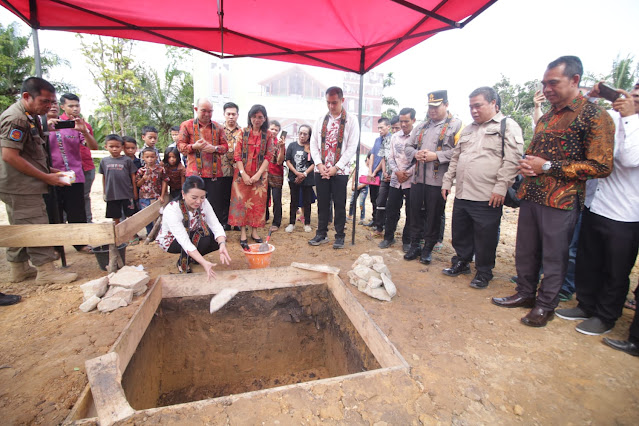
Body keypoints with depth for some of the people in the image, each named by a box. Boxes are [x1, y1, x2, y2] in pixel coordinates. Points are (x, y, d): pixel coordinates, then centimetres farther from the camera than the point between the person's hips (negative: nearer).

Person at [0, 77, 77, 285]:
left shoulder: (30, 117, 13)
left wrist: (50, 171, 9)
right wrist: (46, 177, -19)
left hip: (20, 185, 10)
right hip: (20, 186, -10)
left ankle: (19, 269, 27)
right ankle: (46, 270, 2)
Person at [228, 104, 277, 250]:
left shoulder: (268, 135, 4)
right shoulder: (243, 133, 4)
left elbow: (268, 156, -3)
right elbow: (237, 155, -1)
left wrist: (258, 174, -13)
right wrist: (243, 174, -12)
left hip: (260, 174, 0)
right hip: (243, 173, 0)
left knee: (257, 202, 3)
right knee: (241, 201, -1)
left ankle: (254, 231, 14)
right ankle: (243, 233, 5)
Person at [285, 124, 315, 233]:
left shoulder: (312, 148, -1)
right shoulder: (292, 146, 4)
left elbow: (314, 163, -4)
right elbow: (288, 161, 0)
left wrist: (304, 174, -14)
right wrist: (297, 173, -11)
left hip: (308, 179, -1)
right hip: (293, 178, 1)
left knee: (307, 201, 8)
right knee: (294, 201, 8)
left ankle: (307, 224, 18)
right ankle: (291, 223, 16)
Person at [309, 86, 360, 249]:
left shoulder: (351, 120, 1)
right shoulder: (321, 120, 11)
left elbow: (352, 147, -6)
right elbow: (313, 143, 8)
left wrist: (336, 167, -12)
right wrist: (319, 164, -6)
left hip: (340, 171, -3)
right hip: (321, 170, 3)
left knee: (340, 204, 3)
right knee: (322, 203, 9)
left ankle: (340, 236, 15)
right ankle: (321, 234, 20)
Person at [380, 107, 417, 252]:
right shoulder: (395, 137, 11)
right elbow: (391, 157, 8)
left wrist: (408, 173, -14)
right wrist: (397, 172, -7)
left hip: (411, 181, -4)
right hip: (395, 180, 4)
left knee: (411, 212, 4)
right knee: (391, 209, 8)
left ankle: (407, 241, 18)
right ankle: (389, 237, 22)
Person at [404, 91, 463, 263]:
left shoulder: (456, 125, -1)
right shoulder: (421, 126, 17)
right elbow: (408, 146, 19)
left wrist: (437, 156, -17)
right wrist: (415, 154, -2)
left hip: (438, 180, -5)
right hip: (417, 178, 5)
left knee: (434, 217, 5)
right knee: (416, 213, 10)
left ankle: (428, 249, 20)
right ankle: (414, 246, 24)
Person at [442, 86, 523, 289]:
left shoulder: (508, 126, -2)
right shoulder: (468, 129, 18)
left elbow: (511, 160, -11)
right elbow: (455, 158, 21)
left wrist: (500, 188, -18)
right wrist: (447, 181, 15)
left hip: (487, 197, -6)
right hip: (461, 194, 6)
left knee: (485, 238, 5)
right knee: (460, 233, 16)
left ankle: (484, 272, 22)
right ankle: (461, 262, 35)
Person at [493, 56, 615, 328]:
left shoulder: (594, 117, -7)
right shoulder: (546, 117, 16)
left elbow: (601, 167, -13)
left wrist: (548, 167, -16)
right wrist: (526, 165, 3)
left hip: (561, 200, -7)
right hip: (530, 195, 7)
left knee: (553, 256, 5)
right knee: (525, 251, 14)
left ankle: (545, 305, 21)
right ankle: (525, 294, 32)